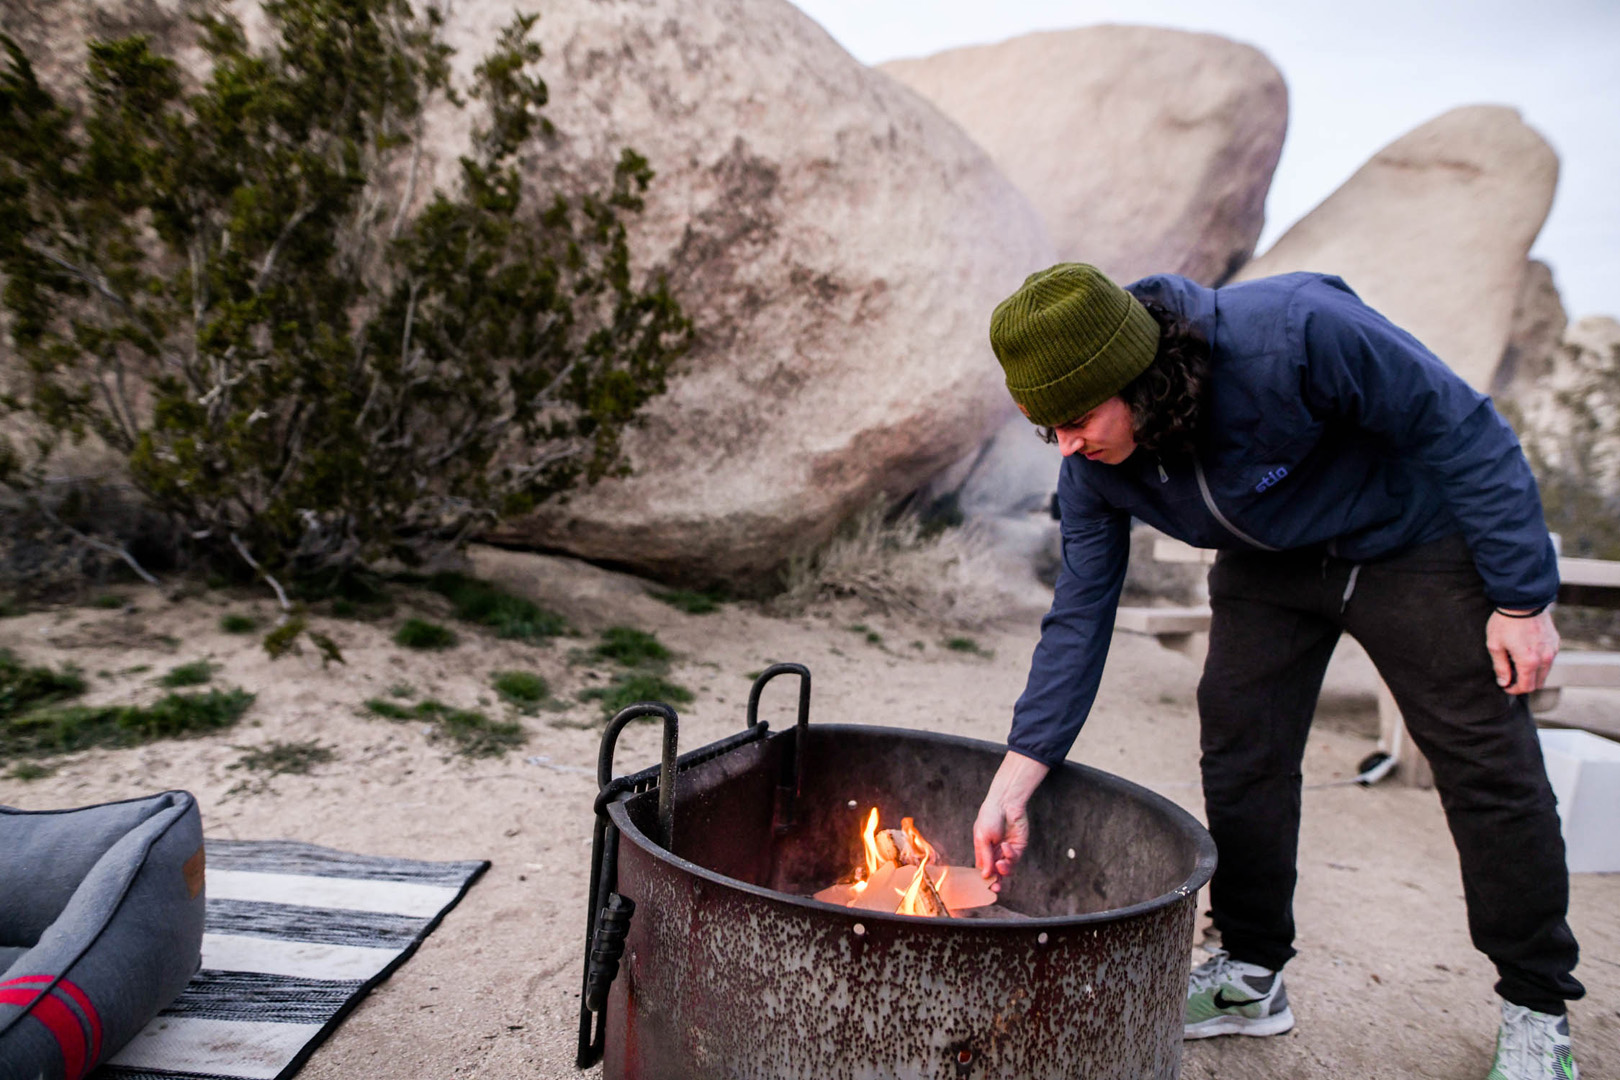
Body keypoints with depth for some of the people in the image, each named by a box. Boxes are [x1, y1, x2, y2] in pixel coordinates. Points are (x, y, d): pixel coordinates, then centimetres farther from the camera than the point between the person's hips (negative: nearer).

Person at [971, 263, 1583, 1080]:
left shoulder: (1294, 331, -37)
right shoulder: (1094, 465, -20)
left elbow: (1459, 426, -25)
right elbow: (1079, 617, -14)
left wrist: (1522, 597, -21)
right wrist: (1014, 782, -19)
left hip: (1412, 541, -4)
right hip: (1268, 566, 4)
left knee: (1488, 766, -1)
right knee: (1238, 754, 0)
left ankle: (1537, 1009, 18)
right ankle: (1250, 976, 17)